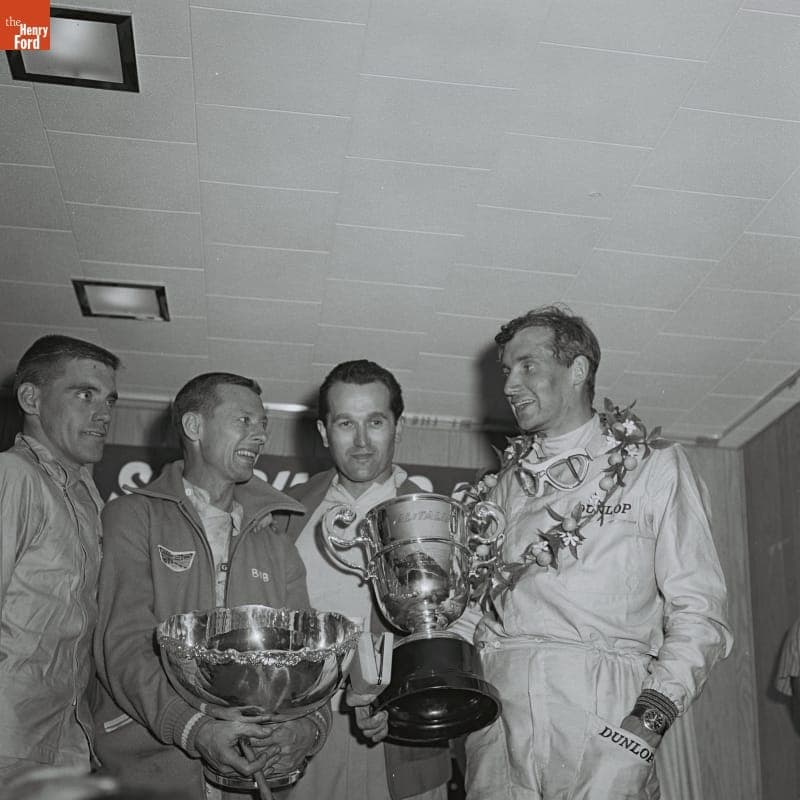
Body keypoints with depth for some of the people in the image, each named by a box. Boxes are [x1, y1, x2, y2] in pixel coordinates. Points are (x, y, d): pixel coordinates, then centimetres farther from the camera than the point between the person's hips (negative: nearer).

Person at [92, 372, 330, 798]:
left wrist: (310, 723, -13)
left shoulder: (275, 545, 16)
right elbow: (123, 644, -9)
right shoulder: (133, 516, 2)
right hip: (153, 763, -4)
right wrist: (192, 728, -22)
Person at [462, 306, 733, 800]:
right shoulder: (507, 484, 21)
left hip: (605, 718, -3)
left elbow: (697, 608, 0)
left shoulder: (654, 465, 8)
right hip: (498, 700, 3)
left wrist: (654, 712, -13)